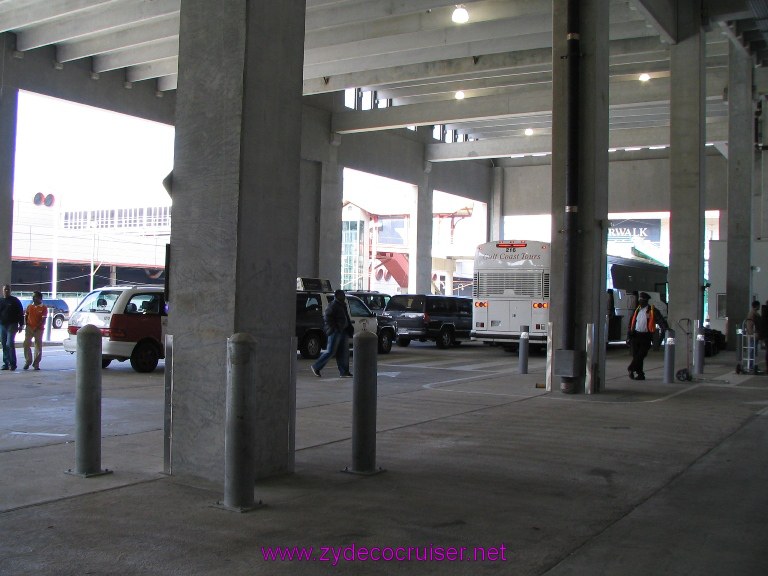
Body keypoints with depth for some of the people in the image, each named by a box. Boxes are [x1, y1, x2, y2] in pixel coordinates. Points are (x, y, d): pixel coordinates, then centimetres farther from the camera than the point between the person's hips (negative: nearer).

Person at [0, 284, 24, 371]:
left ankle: (12, 363, -11)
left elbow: (20, 313, 0)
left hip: (12, 325, -5)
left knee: (10, 344, -14)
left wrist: (21, 324, -5)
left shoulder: (15, 300, 2)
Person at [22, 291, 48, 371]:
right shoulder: (30, 306, 9)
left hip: (38, 329, -3)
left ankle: (36, 364, 9)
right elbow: (26, 316, 15)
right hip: (29, 328, 3)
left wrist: (36, 327, -17)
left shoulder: (43, 308, -4)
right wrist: (26, 324, -2)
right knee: (26, 344, -1)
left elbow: (43, 319, -10)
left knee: (38, 346, 1)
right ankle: (28, 361, 12)